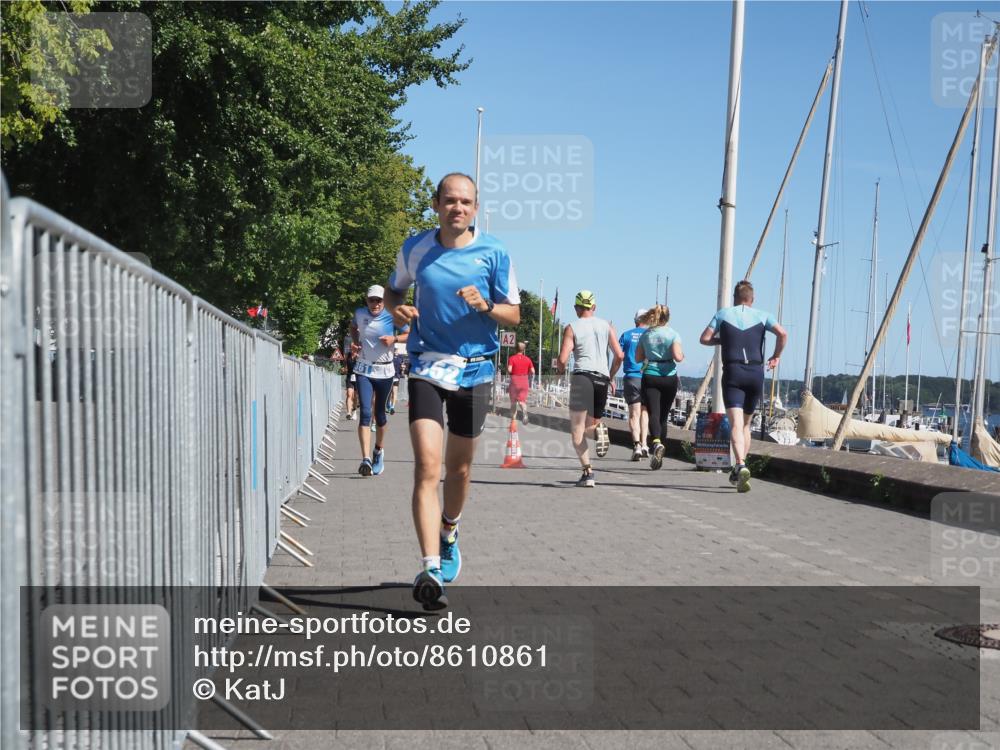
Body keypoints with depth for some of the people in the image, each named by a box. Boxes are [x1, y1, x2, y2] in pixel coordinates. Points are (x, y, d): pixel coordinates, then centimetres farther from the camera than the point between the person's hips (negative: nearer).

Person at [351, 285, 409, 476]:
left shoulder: (392, 316, -7)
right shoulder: (360, 313, 2)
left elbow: (409, 335, 1)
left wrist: (394, 338, -17)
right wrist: (356, 342, 6)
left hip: (384, 371, -1)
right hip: (363, 371, 1)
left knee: (379, 414, 12)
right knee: (365, 413, -13)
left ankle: (379, 451, 36)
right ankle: (366, 459, -21)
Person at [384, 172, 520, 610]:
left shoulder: (494, 253, -2)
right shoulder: (414, 250, 1)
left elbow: (514, 315, 1)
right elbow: (394, 289, 19)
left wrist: (485, 306, -20)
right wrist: (396, 308, -3)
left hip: (475, 370, 1)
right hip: (427, 367, 0)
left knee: (458, 467, 13)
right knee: (426, 466, -15)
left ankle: (448, 535, 42)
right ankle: (430, 569, -19)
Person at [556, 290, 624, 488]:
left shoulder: (572, 328, 4)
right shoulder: (606, 326, 14)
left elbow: (563, 359, -5)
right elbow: (619, 356, 8)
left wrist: (561, 371, 17)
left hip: (582, 376, -4)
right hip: (603, 378, 4)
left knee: (577, 429, 0)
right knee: (590, 424, 19)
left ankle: (587, 472, -15)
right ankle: (598, 428, -18)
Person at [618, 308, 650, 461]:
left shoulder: (626, 335, 7)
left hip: (631, 378, -1)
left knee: (634, 414, -1)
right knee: (645, 412, 14)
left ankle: (637, 444, -19)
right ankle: (644, 445, 7)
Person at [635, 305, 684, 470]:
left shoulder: (646, 334, 4)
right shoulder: (673, 334, -3)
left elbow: (638, 358, 8)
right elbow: (678, 357, -14)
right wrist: (682, 355, 8)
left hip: (650, 377, 0)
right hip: (669, 377, 0)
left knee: (653, 413, -10)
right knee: (663, 416, 13)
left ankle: (657, 443, -38)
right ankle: (657, 453, 18)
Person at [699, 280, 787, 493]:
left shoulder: (723, 314, 8)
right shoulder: (762, 316, 9)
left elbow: (705, 338, 2)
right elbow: (783, 334, -5)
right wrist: (776, 356, 9)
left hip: (732, 373, -2)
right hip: (756, 373, 2)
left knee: (736, 423, -12)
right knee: (746, 423, 16)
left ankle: (741, 466, -34)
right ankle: (739, 470, 18)